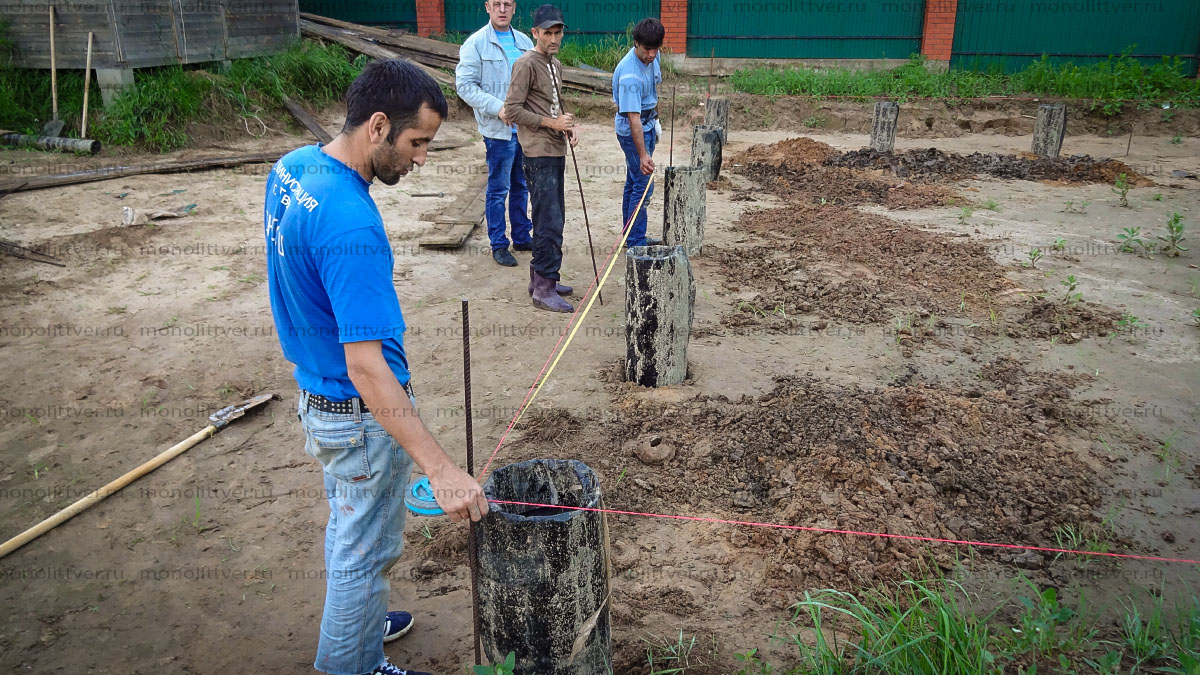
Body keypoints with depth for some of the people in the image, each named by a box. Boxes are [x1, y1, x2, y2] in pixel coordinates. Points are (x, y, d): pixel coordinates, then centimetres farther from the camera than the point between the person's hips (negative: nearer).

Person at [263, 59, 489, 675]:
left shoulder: (292, 167, -3)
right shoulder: (350, 227, -33)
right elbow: (366, 369, -35)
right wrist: (442, 471, -36)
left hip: (317, 391, 9)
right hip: (361, 415, -9)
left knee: (346, 526, 29)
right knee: (365, 550, 12)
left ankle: (353, 621, 51)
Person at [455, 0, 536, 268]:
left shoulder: (524, 41, 11)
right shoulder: (476, 43, -6)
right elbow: (464, 84, -10)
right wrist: (498, 108, -20)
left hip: (527, 127, 6)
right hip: (498, 129, -6)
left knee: (522, 186, 15)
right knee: (498, 189, 1)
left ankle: (522, 237, 27)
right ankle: (498, 245, 11)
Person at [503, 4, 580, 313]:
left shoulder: (555, 65, 18)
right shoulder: (526, 65, -10)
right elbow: (512, 109, -15)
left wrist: (569, 125, 6)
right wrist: (551, 123, -17)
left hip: (556, 152, 9)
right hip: (539, 155, -9)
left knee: (553, 218, 14)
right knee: (550, 222, -11)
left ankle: (540, 279, 24)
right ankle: (544, 290, -5)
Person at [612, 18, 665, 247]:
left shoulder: (652, 57, -4)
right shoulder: (630, 74, -30)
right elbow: (633, 117, -34)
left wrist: (656, 120, 21)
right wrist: (642, 154, -37)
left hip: (647, 124, 9)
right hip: (632, 131, -9)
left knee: (634, 182, 16)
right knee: (642, 185, -8)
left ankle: (632, 237, 26)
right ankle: (636, 243, -1)